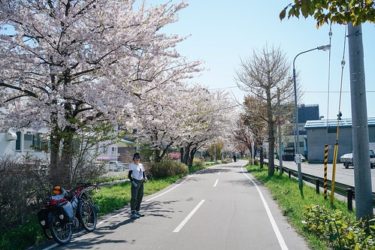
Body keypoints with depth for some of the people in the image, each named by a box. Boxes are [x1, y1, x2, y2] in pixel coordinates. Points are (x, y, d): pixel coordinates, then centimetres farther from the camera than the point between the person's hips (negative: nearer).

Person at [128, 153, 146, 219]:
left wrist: (145, 178, -3)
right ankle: (133, 213, -10)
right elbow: (129, 175, -11)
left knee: (140, 197, 11)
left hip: (141, 182, 7)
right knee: (134, 198, -10)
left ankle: (137, 212, 22)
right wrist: (132, 181, -24)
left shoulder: (141, 165, 15)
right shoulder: (132, 165, -5)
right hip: (135, 182, -7)